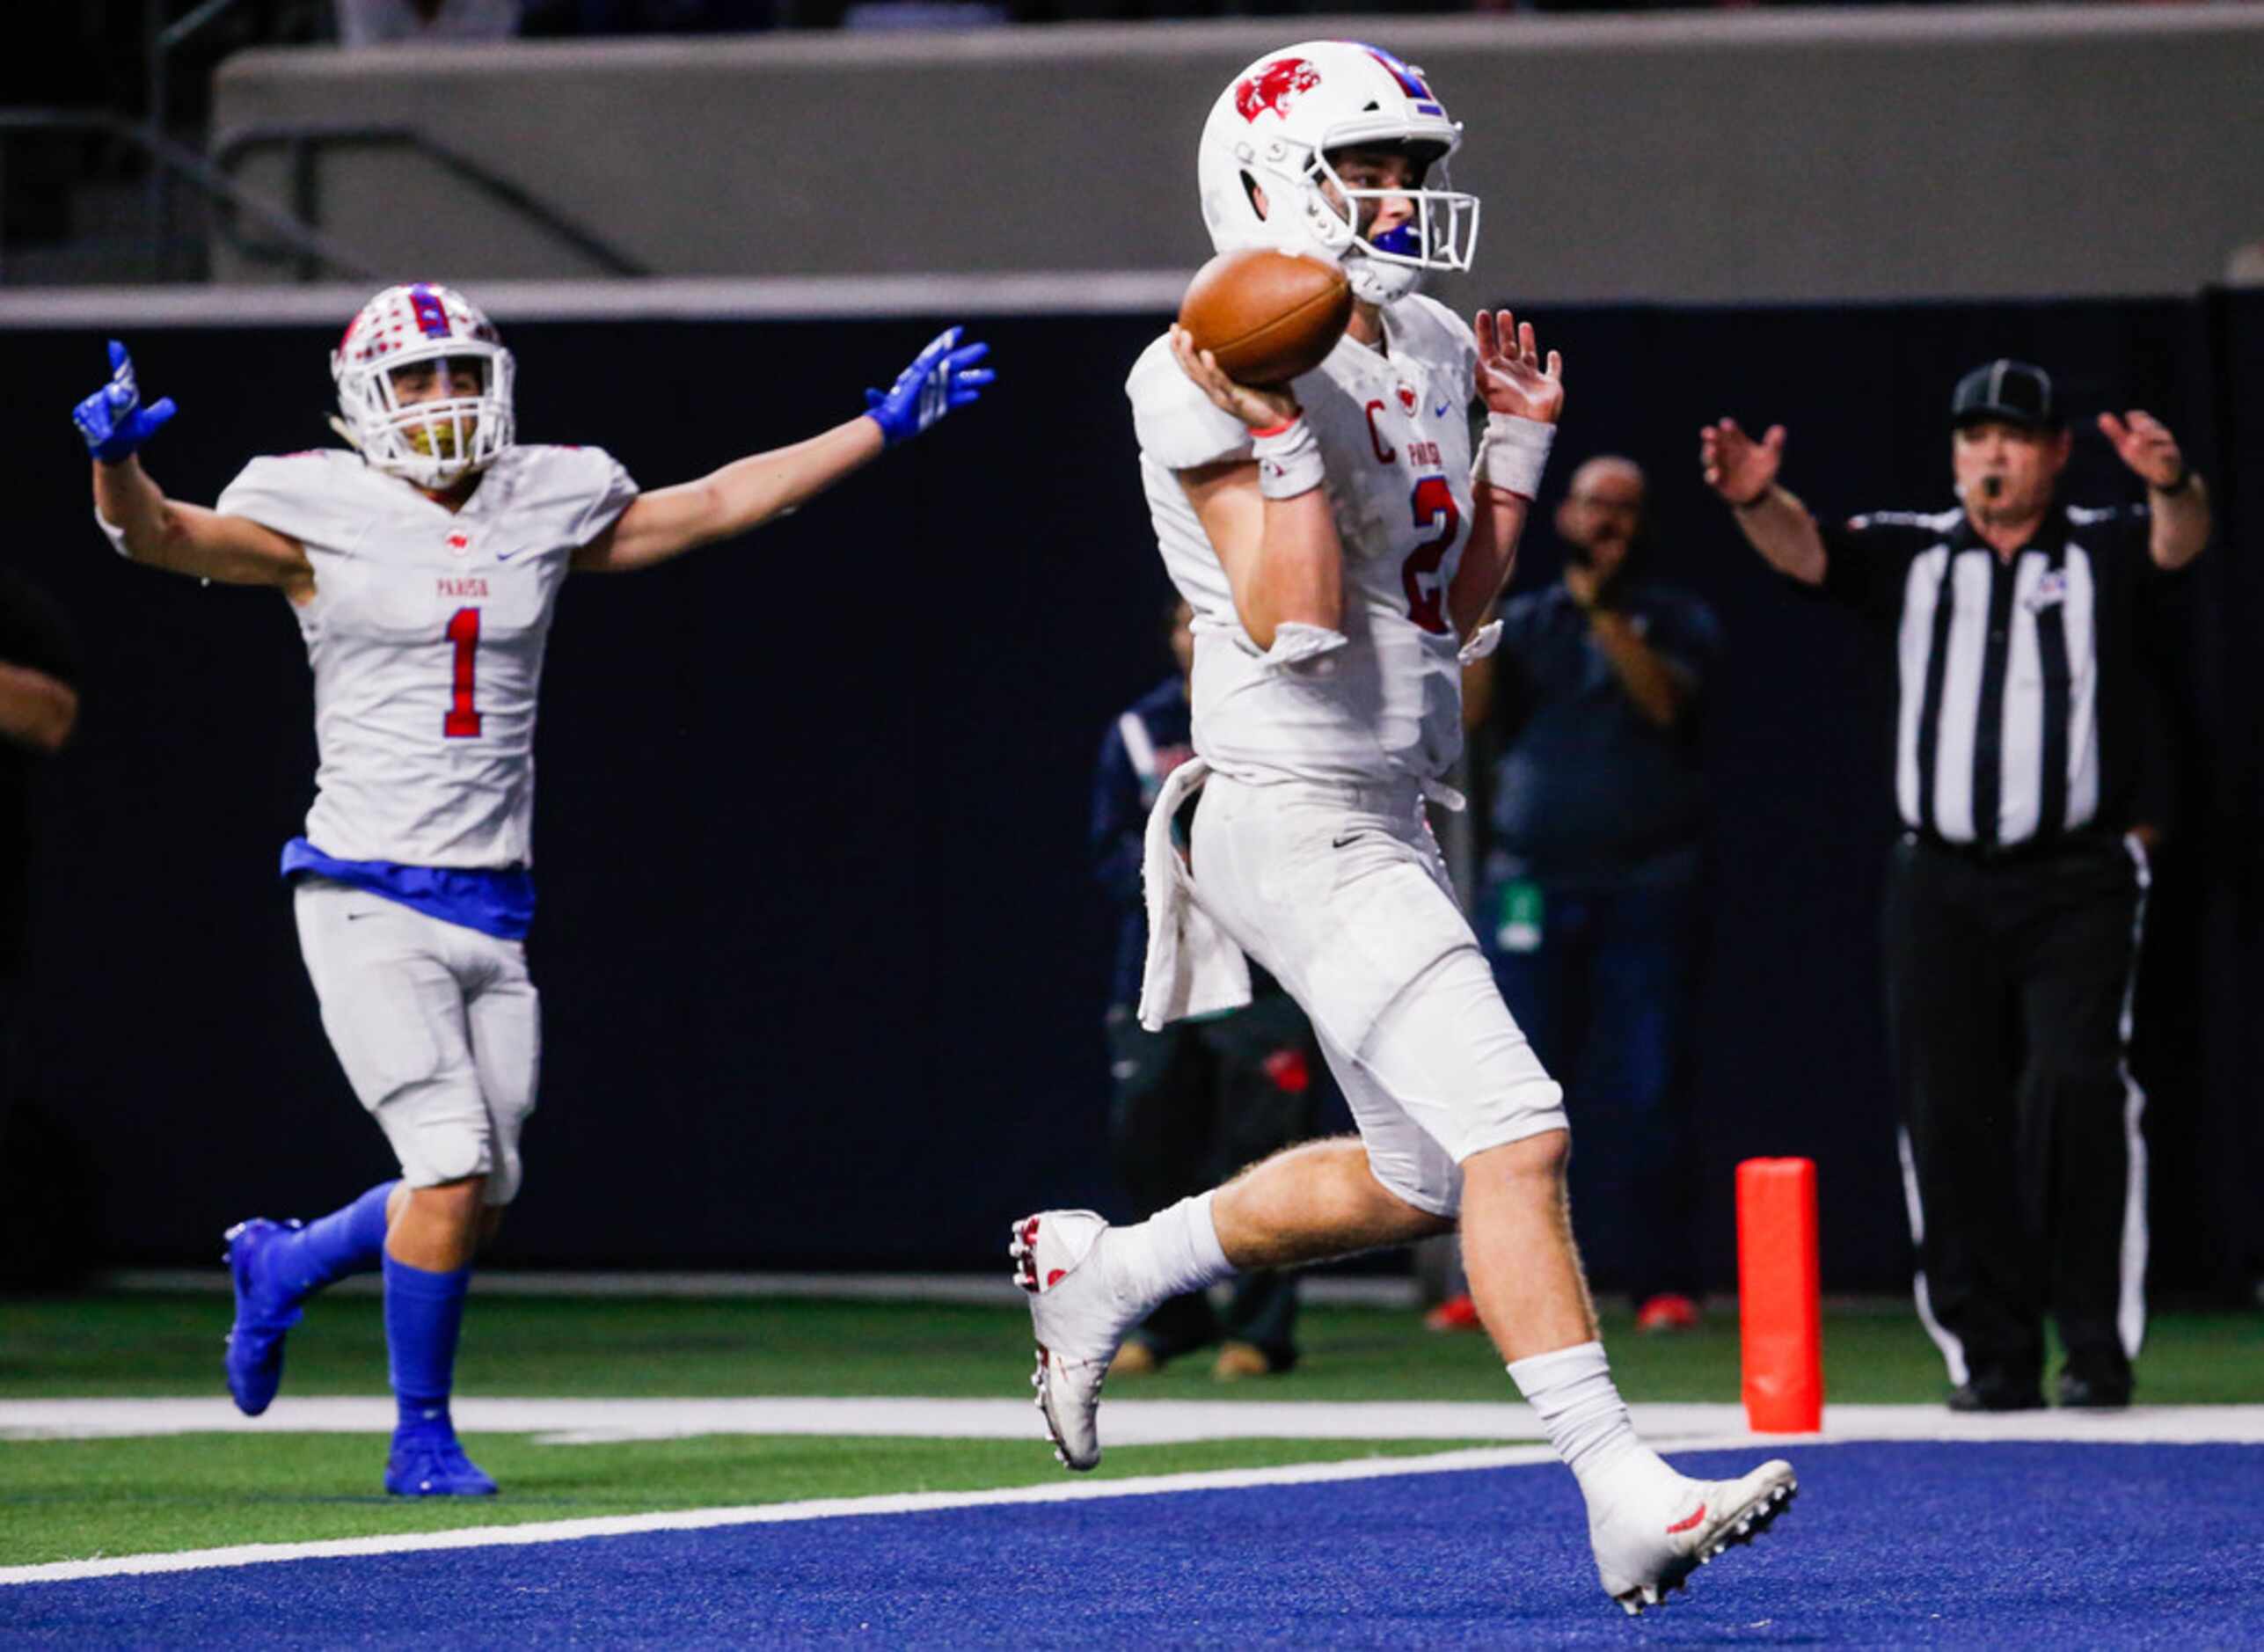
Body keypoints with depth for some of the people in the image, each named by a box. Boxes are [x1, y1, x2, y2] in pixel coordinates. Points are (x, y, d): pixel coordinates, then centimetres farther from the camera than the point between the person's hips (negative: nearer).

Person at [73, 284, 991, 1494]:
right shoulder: (321, 515, -4)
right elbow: (156, 535, -16)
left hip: (492, 906, 5)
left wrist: (888, 421, 19)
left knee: (479, 1197, 6)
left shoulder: (548, 507, 9)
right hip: (369, 896, -5)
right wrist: (117, 458, -39)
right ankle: (423, 1437, 2)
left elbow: (721, 503, 18)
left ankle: (279, 1264, 34)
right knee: (452, 1168, -15)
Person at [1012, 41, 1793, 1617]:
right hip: (1294, 819, -9)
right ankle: (1626, 1498, -19)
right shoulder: (1207, 386, -14)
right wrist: (1279, 436, -24)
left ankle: (1102, 1270, 35)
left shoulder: (1427, 353, 12)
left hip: (1391, 819, 9)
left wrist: (1518, 442, 11)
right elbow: (1295, 625, -21)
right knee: (1513, 1132, -18)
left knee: (1420, 1176, 17)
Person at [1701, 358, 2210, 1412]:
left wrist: (2172, 486, -42)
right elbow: (1806, 550, -6)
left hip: (2079, 880, -3)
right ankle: (1992, 1355, 8)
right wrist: (1755, 500, -29)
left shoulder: (2102, 552, 5)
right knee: (1949, 1115, 1)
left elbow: (2179, 541, -17)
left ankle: (2098, 1343, -9)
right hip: (1943, 881, 3)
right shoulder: (1914, 556, 11)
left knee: (2077, 1085, -16)